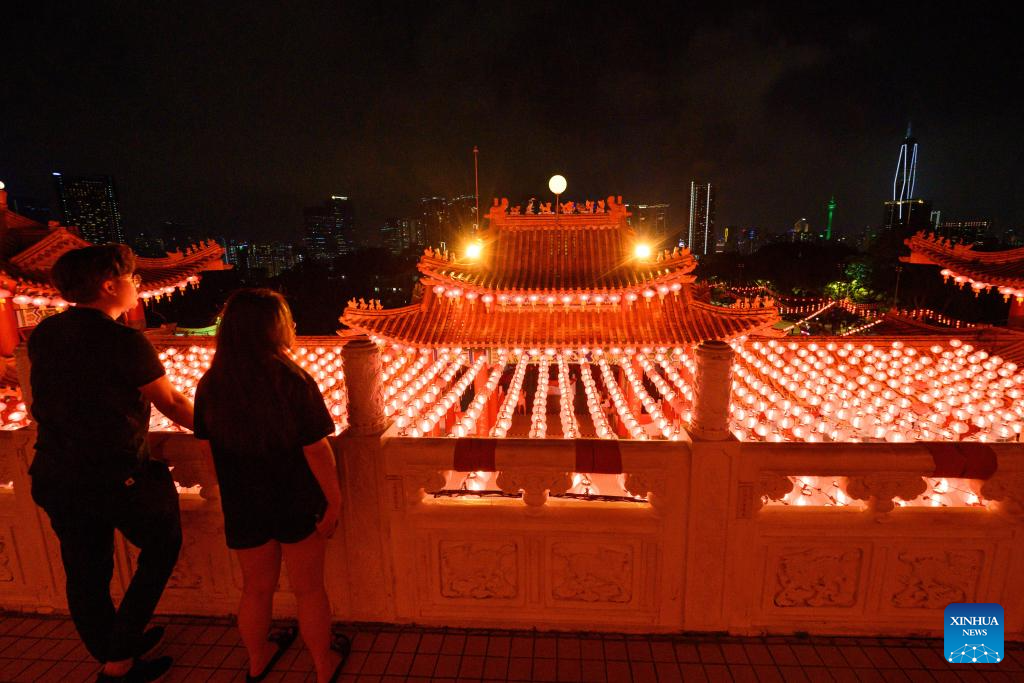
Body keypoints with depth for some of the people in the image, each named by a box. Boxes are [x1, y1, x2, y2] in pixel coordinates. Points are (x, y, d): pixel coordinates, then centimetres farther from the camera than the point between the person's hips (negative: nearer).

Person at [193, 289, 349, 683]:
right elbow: (316, 451, -21)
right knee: (308, 589, 17)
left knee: (256, 588, 25)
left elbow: (210, 447, 0)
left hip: (242, 507, 4)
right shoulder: (293, 381, -24)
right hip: (296, 505, -3)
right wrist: (334, 501, -9)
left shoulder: (210, 385, -11)